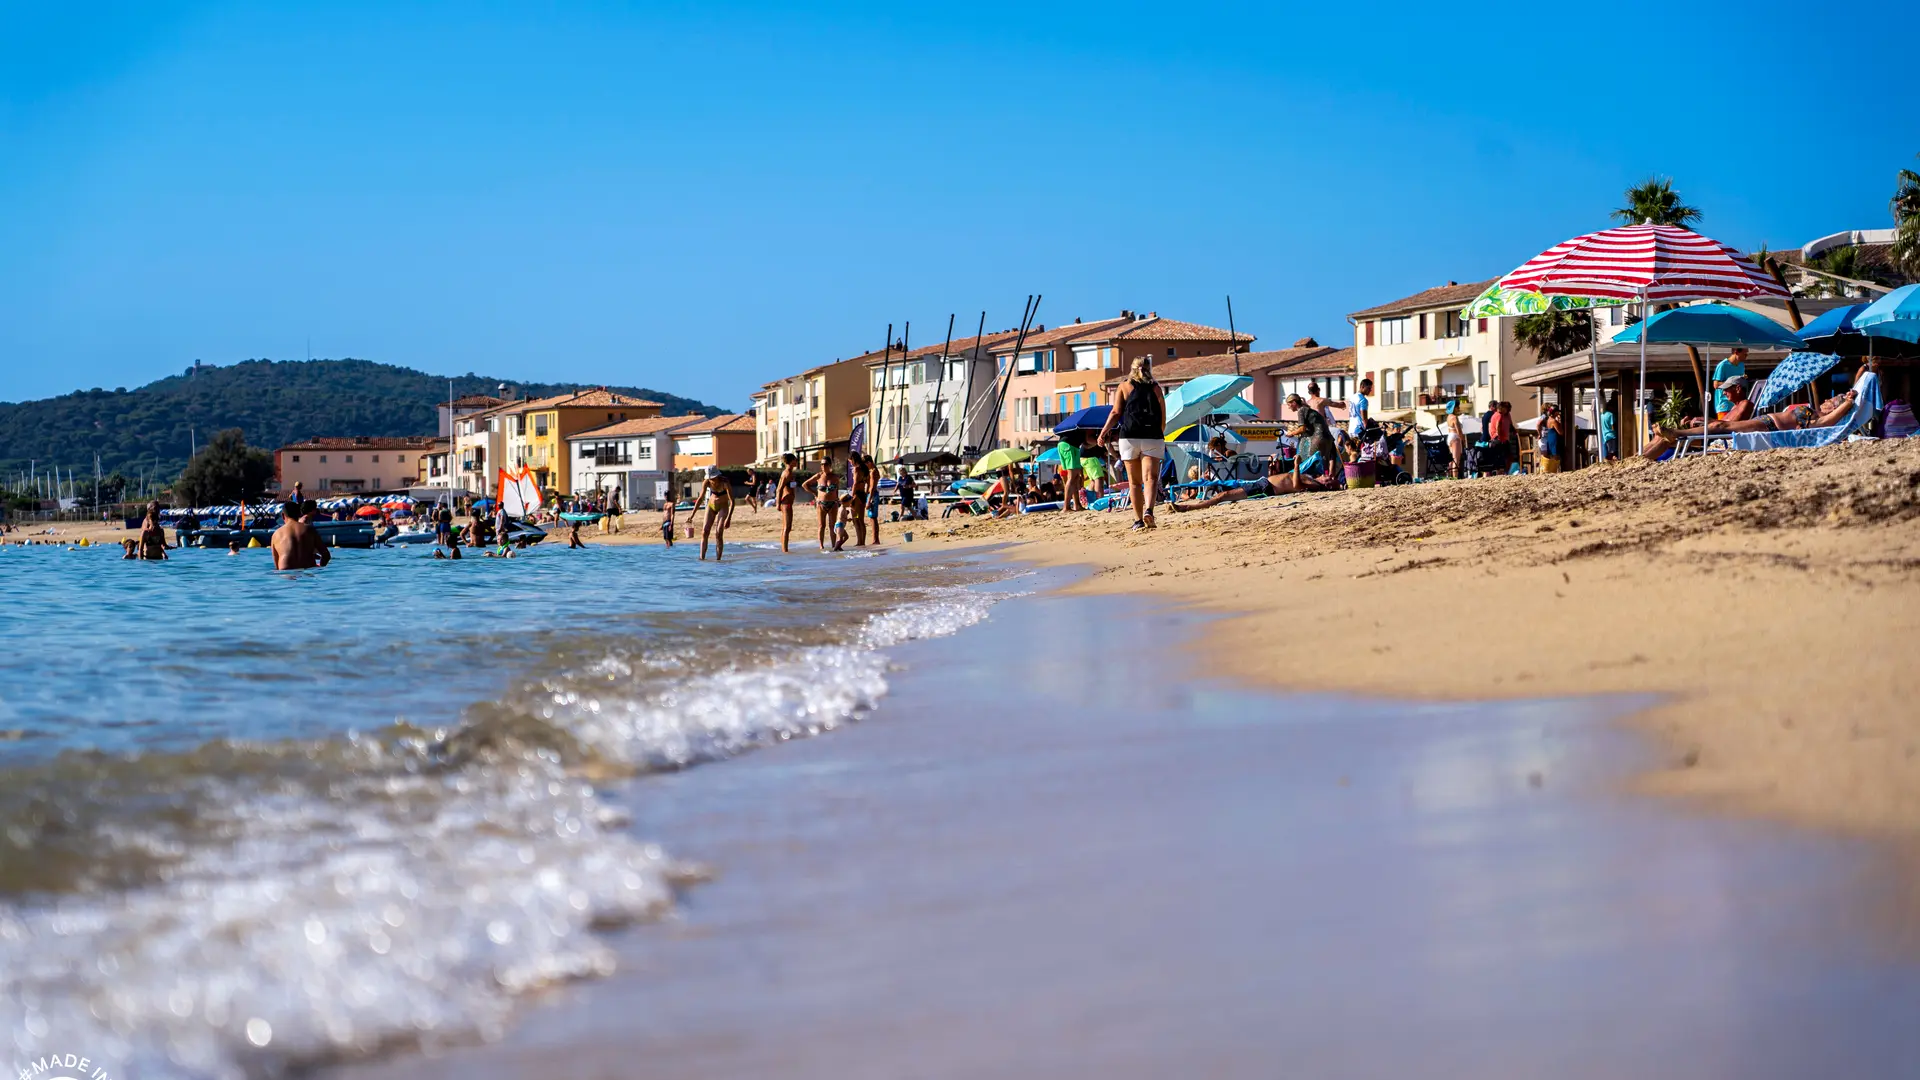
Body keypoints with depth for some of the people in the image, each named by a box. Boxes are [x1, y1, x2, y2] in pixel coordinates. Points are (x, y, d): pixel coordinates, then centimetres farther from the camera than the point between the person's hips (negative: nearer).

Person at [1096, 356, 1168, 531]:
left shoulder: (1125, 386, 6)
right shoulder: (1156, 388, 9)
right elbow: (1163, 418, 10)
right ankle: (1148, 509, -34)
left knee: (1134, 481, 9)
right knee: (1150, 477, -9)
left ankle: (1138, 520, 10)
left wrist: (1104, 432, 3)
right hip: (1152, 438, 0)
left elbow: (1116, 413, -2)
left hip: (1129, 437, 0)